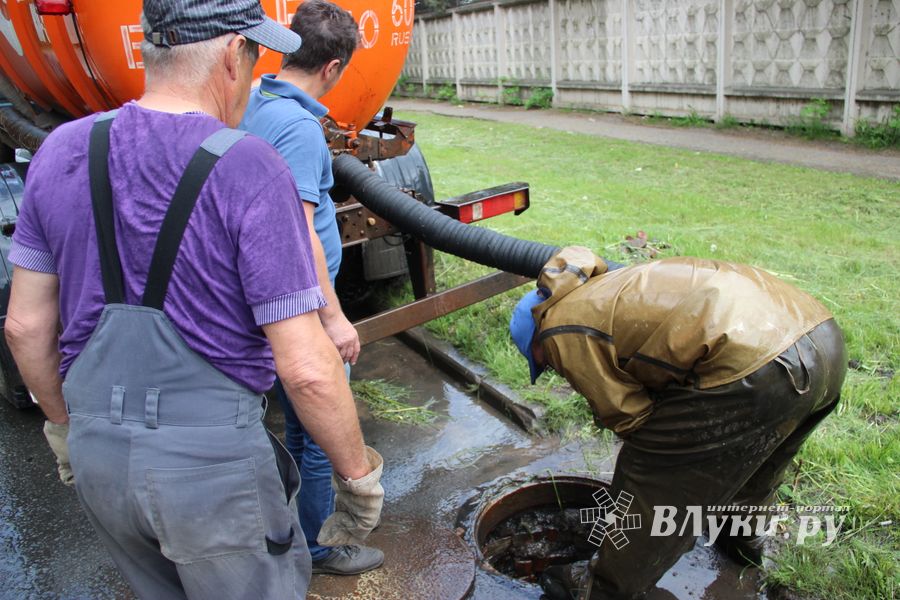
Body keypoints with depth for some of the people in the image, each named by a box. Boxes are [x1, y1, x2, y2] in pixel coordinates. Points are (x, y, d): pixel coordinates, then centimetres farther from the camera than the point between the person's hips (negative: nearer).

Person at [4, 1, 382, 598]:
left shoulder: (61, 152, -1)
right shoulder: (249, 171, -18)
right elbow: (306, 368, -20)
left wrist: (66, 425, 21)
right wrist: (359, 474, -6)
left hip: (96, 455, 6)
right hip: (213, 457, -5)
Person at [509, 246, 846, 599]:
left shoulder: (561, 332, 2)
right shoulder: (604, 289, 30)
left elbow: (629, 416, 2)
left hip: (750, 369, -10)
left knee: (647, 488, 9)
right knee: (753, 451, 38)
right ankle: (744, 535, 62)